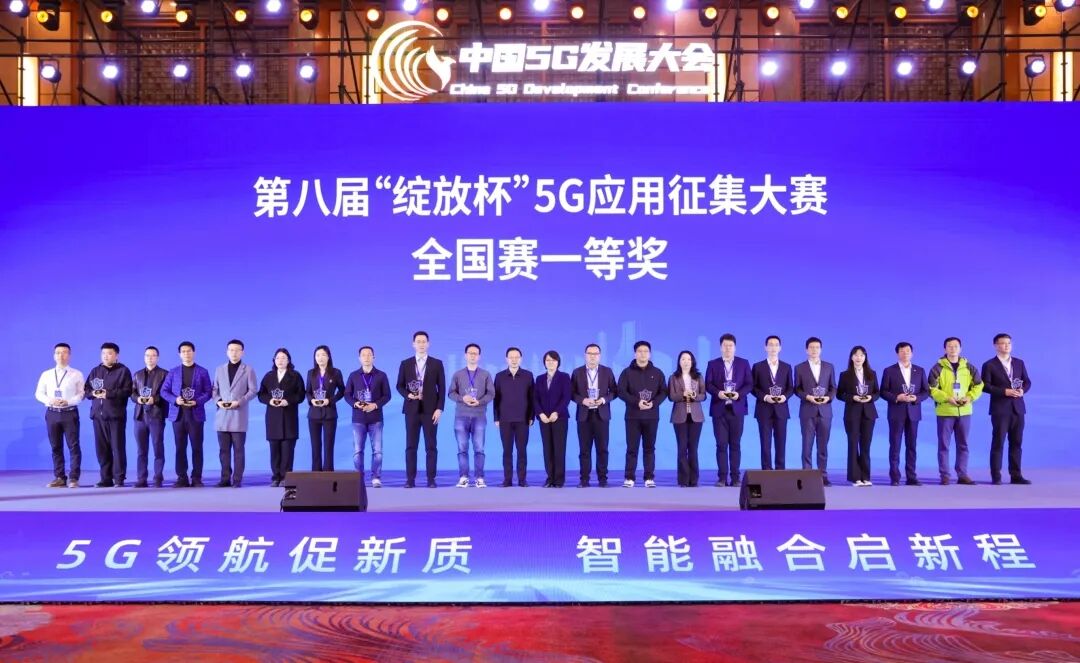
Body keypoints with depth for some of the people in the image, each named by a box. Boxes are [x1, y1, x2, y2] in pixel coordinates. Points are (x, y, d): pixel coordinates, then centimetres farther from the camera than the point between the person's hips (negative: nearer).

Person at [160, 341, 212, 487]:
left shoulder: (202, 372, 7)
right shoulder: (173, 372, 11)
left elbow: (208, 392, 3)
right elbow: (164, 391, 7)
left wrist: (197, 402, -14)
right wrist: (175, 400, -11)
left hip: (196, 413, -1)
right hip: (178, 413, 1)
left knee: (197, 447, -1)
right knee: (180, 447, 2)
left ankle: (196, 478, 3)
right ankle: (182, 478, 6)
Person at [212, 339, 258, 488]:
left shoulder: (248, 370, 5)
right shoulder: (219, 370, 14)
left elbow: (253, 390, -1)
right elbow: (215, 389, 13)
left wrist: (239, 401, -14)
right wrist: (218, 401, -8)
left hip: (239, 416, -3)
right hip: (222, 415, 3)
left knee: (238, 449, -2)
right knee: (223, 449, 4)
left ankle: (237, 479, 0)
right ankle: (225, 478, 9)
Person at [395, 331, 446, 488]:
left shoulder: (437, 364, 4)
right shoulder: (405, 364, 7)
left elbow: (441, 388, 2)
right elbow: (399, 386, 10)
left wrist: (439, 408, -7)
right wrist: (408, 395, -11)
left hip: (430, 410, -1)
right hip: (412, 409, 1)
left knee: (431, 446, -1)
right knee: (411, 446, 1)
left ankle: (431, 479, 2)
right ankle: (410, 479, 4)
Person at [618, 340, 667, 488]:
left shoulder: (657, 373, 8)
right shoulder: (627, 372, 3)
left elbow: (663, 392, 5)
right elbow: (621, 392, -4)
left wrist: (653, 403, -13)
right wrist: (637, 402, -16)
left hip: (652, 416, 1)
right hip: (633, 416, -1)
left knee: (650, 448, 4)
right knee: (632, 448, -2)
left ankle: (649, 478, 6)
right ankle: (629, 478, 1)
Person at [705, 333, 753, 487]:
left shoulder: (743, 363, 8)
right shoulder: (713, 364, 8)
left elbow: (749, 384, 3)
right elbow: (708, 384, 2)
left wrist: (739, 394, -14)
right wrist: (718, 392, -17)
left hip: (737, 408, 0)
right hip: (719, 409, 0)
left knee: (735, 444, 3)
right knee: (721, 444, -2)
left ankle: (735, 478, 6)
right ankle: (722, 477, 0)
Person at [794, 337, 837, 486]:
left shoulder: (829, 367, 10)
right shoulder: (800, 368, 5)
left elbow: (833, 388, 10)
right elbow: (797, 389, 3)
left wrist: (828, 397, -10)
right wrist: (808, 397, -14)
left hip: (825, 411, 2)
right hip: (807, 411, -2)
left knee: (823, 445, 4)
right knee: (807, 444, -3)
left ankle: (823, 475, 8)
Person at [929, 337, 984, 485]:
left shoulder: (969, 367, 8)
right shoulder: (938, 368, -2)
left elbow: (978, 385, 12)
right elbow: (932, 389, -6)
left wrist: (970, 397, -6)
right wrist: (947, 398, -18)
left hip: (964, 411, 3)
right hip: (945, 411, -3)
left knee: (963, 445, 7)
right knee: (944, 444, -1)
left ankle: (962, 475, 13)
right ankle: (944, 476, 4)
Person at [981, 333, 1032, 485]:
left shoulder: (1019, 363, 13)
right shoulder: (989, 365, -1)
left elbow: (1027, 382, 14)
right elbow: (985, 386, -7)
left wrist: (1023, 390, -8)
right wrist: (1004, 391, -16)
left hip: (1017, 408, 4)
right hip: (1000, 409, -4)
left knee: (1016, 443, 5)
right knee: (998, 443, -4)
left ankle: (1016, 475, 10)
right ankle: (996, 476, 0)